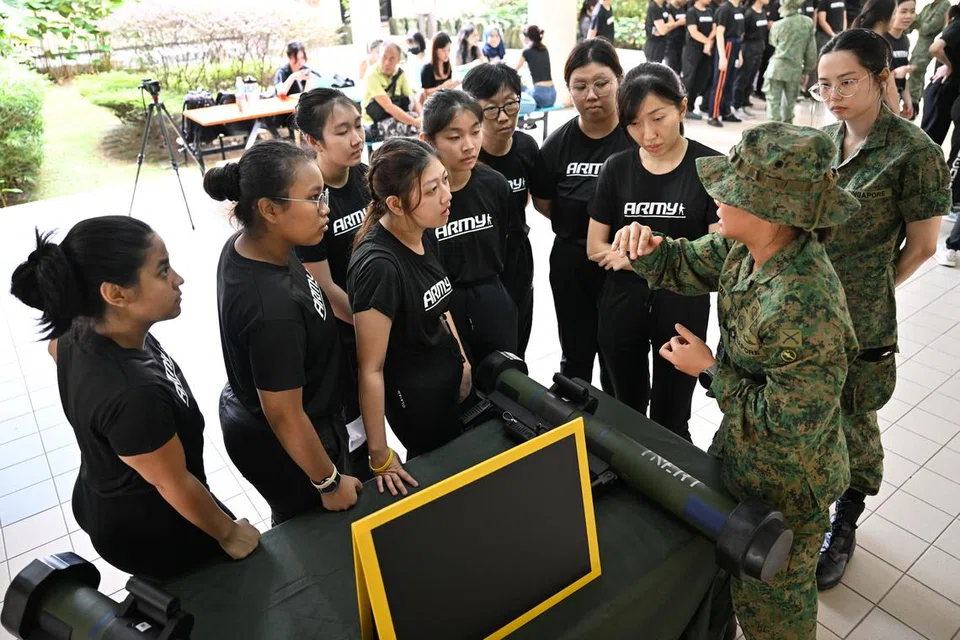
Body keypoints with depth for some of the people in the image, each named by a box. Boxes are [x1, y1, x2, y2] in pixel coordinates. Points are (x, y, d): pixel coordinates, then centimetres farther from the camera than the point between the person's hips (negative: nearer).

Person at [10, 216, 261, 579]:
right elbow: (174, 486, -28)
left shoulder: (84, 329, -16)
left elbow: (55, 346, 10)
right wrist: (229, 533, -11)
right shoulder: (133, 396, -43)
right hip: (153, 532, -7)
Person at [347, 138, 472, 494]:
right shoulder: (378, 265, -31)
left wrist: (462, 359, 14)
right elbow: (371, 370, -25)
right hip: (412, 393, -7)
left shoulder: (425, 233, -8)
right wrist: (380, 457, -19)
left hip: (448, 375, 7)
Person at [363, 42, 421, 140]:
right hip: (374, 122, -6)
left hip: (395, 117, 6)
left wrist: (422, 117, -26)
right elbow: (388, 107, -28)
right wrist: (415, 122, -35)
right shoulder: (372, 75, -18)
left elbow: (413, 100, -3)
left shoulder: (400, 73, 1)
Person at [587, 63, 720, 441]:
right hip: (622, 306, 3)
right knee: (626, 413, 20)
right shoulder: (617, 168, -1)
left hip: (682, 309, -2)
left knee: (670, 421, 13)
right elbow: (595, 248, -2)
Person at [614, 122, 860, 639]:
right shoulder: (747, 247, -14)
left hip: (785, 488, -8)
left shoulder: (803, 310, -39)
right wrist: (649, 249, -19)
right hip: (742, 452, 9)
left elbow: (787, 426, -31)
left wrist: (710, 372, -23)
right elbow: (686, 265, 3)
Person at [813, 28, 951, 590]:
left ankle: (844, 526, 38)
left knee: (852, 425, 13)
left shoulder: (913, 152, -13)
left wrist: (865, 293, 4)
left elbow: (921, 247, -6)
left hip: (856, 323, -5)